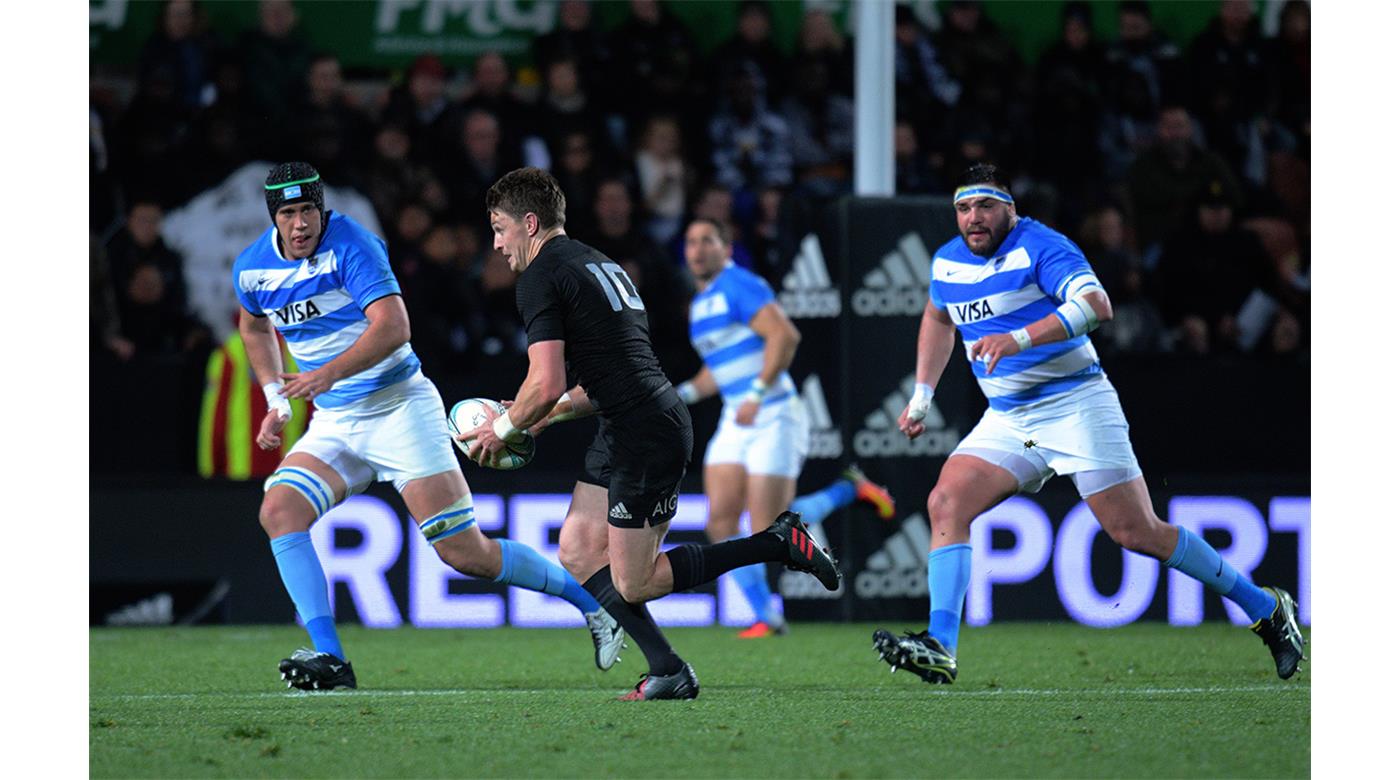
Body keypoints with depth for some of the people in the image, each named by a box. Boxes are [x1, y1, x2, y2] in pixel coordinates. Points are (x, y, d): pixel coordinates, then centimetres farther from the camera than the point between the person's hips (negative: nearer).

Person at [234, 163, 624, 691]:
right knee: (279, 512, -20)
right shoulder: (252, 270, 2)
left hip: (400, 405, -6)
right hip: (334, 424, 6)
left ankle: (592, 603, 9)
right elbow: (255, 327, 26)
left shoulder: (350, 245, -16)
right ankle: (329, 658, -22)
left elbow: (393, 326, -27)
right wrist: (276, 399, 17)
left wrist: (330, 372, -38)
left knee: (466, 554, -9)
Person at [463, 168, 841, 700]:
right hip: (624, 434, 10)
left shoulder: (540, 278, -9)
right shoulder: (600, 264, 21)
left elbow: (544, 385, -17)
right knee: (578, 551, 9)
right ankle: (666, 671, 5)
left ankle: (778, 543, -2)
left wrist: (503, 429, 1)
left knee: (633, 585, -3)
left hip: (646, 435, -10)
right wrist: (548, 415, 23)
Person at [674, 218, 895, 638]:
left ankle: (848, 490, 13)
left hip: (773, 417, -9)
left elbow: (784, 335, -23)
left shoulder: (739, 285, -11)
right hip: (735, 422, 9)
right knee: (721, 523, -6)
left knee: (768, 531, -9)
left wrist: (758, 395, -25)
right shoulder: (701, 303, 18)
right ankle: (766, 617, 2)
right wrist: (684, 394, 13)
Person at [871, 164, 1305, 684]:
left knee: (1137, 533, -8)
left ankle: (1265, 609, 8)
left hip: (1076, 403, -6)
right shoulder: (948, 262, 9)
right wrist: (922, 395, 28)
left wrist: (1020, 338, -37)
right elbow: (938, 316, 32)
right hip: (1006, 420, 6)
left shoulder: (1040, 247, -13)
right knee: (946, 504, -15)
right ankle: (939, 649, -20)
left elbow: (1097, 305, -28)